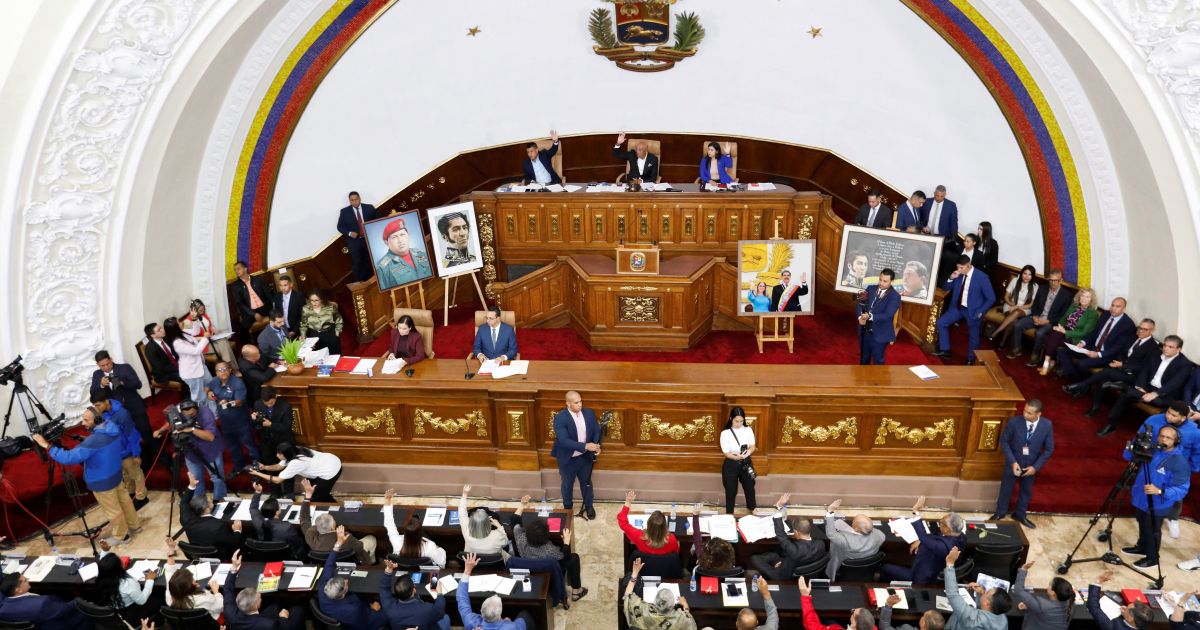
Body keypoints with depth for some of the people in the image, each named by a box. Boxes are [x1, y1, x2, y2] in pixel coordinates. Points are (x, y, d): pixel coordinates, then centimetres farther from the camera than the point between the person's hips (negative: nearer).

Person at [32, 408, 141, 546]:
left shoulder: (93, 441, -35)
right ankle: (135, 525, 42)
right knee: (124, 499, 25)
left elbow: (70, 458, -35)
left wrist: (47, 446, -30)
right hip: (115, 474, 8)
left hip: (102, 482, -8)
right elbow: (123, 449, 9)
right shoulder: (114, 429, -7)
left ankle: (122, 536, 30)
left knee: (112, 510, 12)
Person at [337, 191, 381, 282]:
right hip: (354, 241, -2)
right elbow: (340, 226, 1)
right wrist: (349, 233, -16)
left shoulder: (369, 208, 0)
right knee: (356, 263, 3)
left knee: (369, 262, 11)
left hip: (369, 240, 2)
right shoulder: (344, 211, -3)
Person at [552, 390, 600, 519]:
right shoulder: (560, 418, -24)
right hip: (568, 459, -3)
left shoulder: (589, 413, -9)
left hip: (585, 456, 3)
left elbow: (596, 431, 0)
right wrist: (585, 446, -36)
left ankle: (589, 506, 43)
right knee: (567, 485, 19)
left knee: (586, 482, 22)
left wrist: (596, 445, -21)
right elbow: (563, 440, -31)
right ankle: (568, 508, 42)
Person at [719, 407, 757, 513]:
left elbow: (752, 446, -3)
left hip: (746, 462, 3)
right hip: (731, 464, -3)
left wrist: (748, 452, -26)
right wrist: (737, 457, -34)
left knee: (749, 486, 20)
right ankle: (729, 513, 29)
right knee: (731, 489, 9)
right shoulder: (725, 433, -16)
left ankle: (752, 507, 46)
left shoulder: (748, 430, -6)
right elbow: (726, 452, -15)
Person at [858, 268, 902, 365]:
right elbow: (860, 304, 4)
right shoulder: (871, 289, 4)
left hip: (879, 334, -5)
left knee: (878, 360, 8)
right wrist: (860, 317, -15)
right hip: (864, 331, 5)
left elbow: (887, 315, -22)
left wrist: (870, 316, -35)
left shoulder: (895, 296, -13)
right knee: (864, 358, 20)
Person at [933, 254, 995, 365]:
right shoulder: (959, 274, -6)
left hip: (972, 311, -5)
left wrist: (980, 312, -16)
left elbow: (991, 298, -15)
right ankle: (945, 350, 10)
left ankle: (970, 360, 30)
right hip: (957, 307, 5)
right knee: (941, 323, -2)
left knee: (973, 336, 9)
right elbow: (945, 288, 4)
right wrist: (951, 278, -16)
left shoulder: (982, 277, -21)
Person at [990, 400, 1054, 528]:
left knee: (1026, 490, 22)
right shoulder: (1014, 421, -25)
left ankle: (1020, 514, 45)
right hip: (1013, 463, -2)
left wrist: (1036, 466, -15)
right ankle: (1000, 512, 41)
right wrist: (1012, 462, -20)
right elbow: (1004, 441, -12)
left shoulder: (1047, 425, -19)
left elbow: (1049, 449, -9)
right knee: (1006, 488, 17)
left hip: (1031, 466, 2)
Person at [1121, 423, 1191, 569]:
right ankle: (1141, 547, 48)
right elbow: (1129, 457, 8)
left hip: (1157, 505, -6)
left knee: (1152, 531, 12)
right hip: (1141, 499, 6)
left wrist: (1160, 491, -39)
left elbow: (1181, 490, -25)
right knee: (1142, 526, 26)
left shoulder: (1180, 462, -24)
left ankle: (1152, 559, 33)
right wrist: (1131, 448, -14)